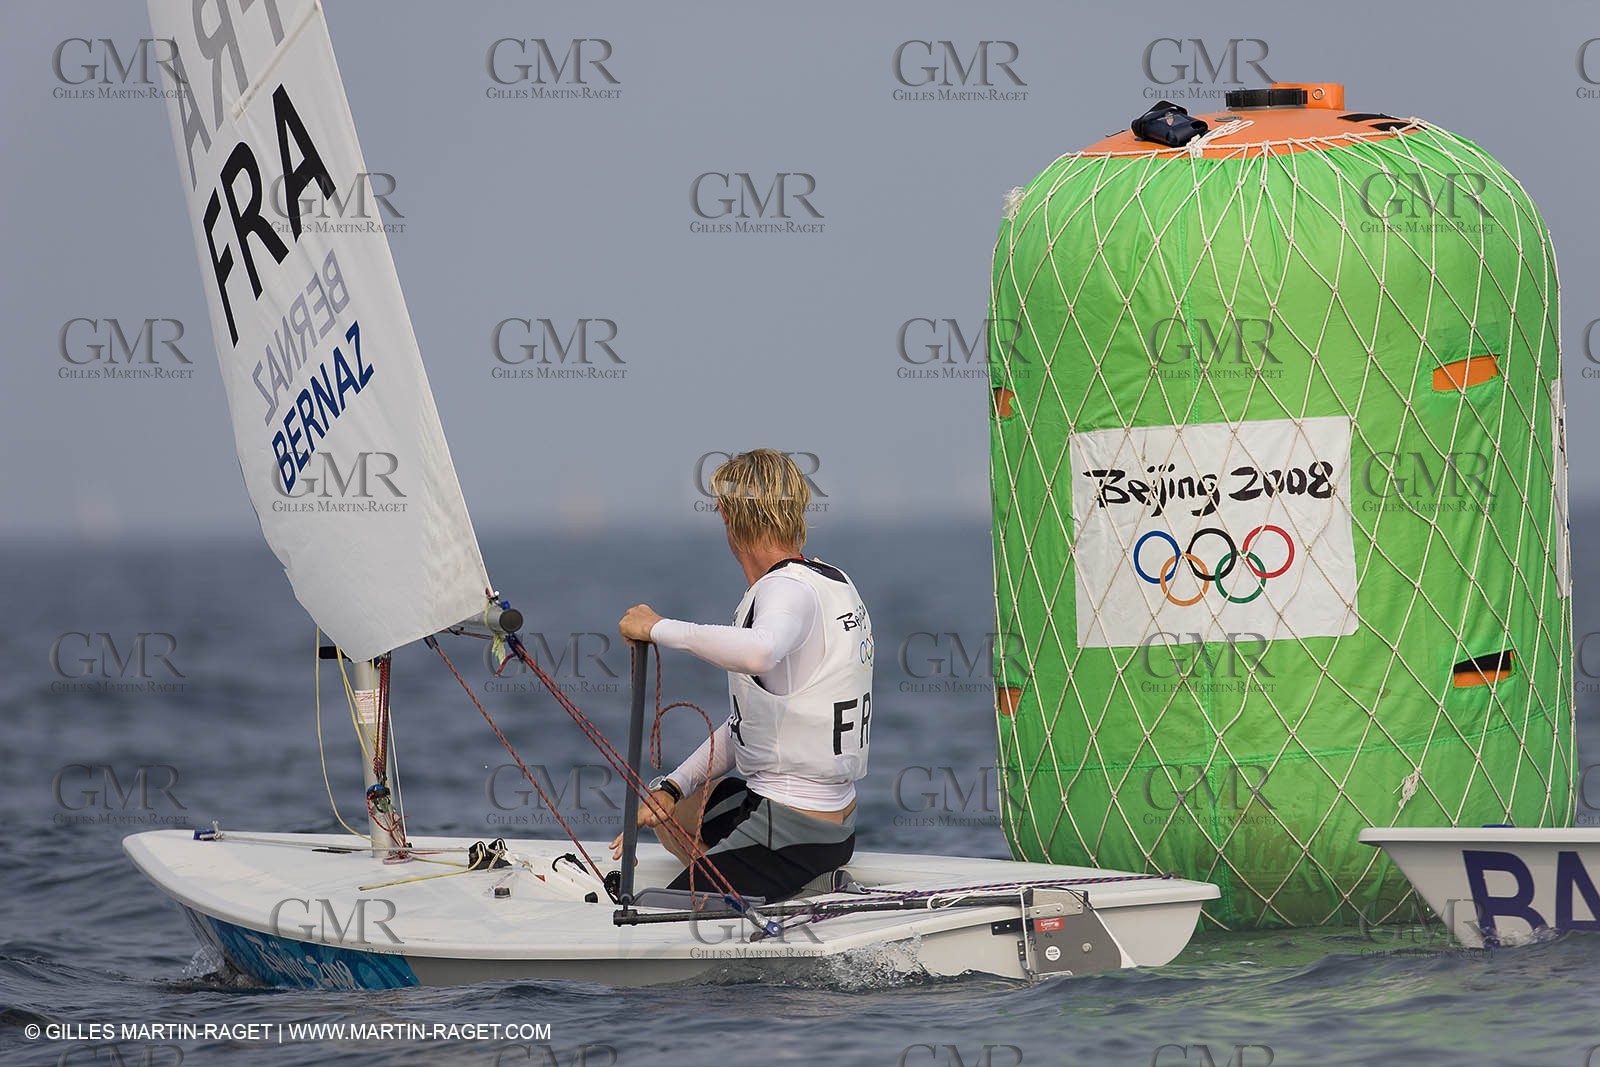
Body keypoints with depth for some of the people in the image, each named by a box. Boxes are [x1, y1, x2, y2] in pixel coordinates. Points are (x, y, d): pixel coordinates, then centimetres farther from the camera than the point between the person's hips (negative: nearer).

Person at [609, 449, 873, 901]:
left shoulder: (788, 589, -18)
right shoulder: (833, 581, 11)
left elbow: (757, 652, -45)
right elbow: (751, 722, 15)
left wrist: (658, 628, -30)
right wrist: (672, 787, 7)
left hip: (792, 831, -10)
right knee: (670, 812, 32)